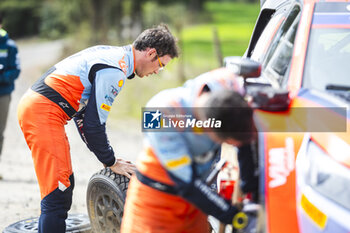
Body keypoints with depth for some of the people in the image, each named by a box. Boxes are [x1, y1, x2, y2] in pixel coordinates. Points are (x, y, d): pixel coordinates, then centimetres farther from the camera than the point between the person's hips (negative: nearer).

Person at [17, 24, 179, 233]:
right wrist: (111, 162, -1)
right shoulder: (115, 70, -15)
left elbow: (83, 112, 21)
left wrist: (108, 156, 22)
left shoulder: (112, 55, 16)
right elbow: (93, 123, -15)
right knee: (57, 191, -11)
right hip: (43, 113, -11)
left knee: (65, 183, 17)